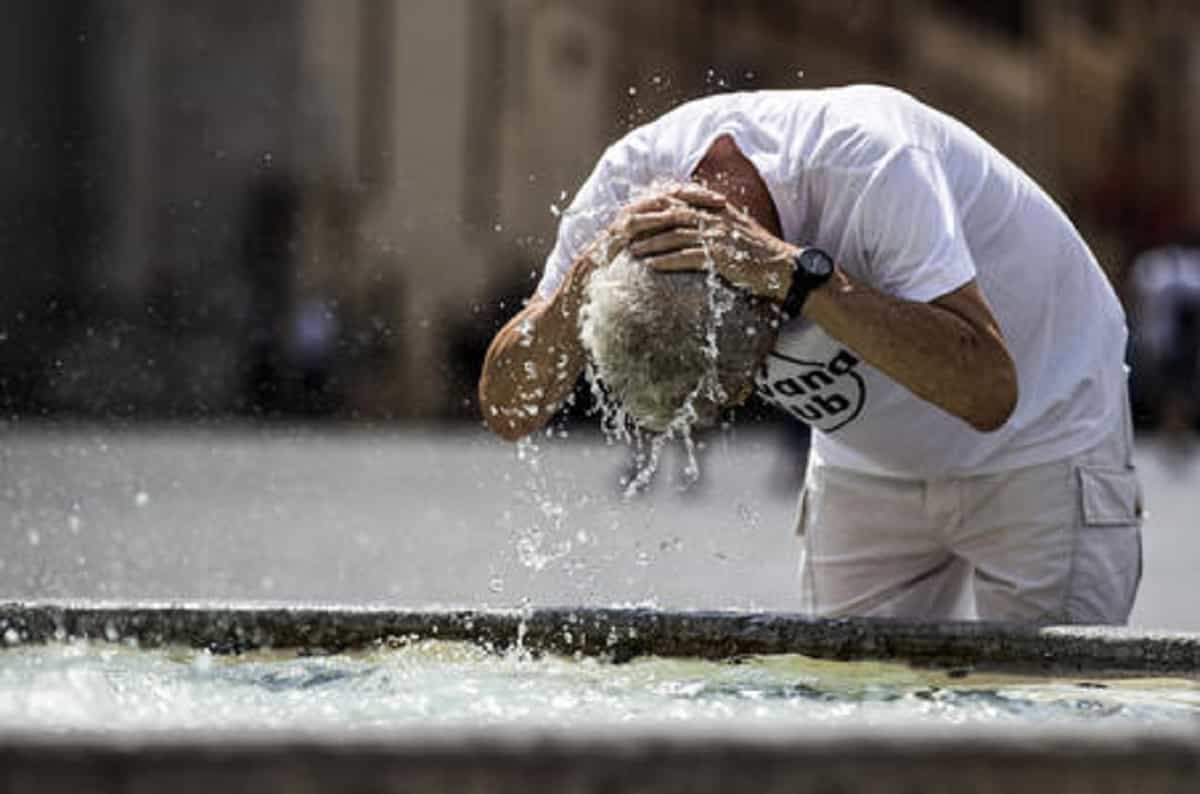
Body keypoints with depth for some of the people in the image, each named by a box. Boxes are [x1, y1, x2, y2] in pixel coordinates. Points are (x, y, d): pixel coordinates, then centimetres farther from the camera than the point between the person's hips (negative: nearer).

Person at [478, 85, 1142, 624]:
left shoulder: (871, 163, -36)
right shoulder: (630, 179, -21)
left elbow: (987, 391, -44)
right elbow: (507, 412, -19)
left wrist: (793, 272, -49)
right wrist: (586, 278, -37)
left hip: (1040, 446, -5)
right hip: (868, 468, 5)